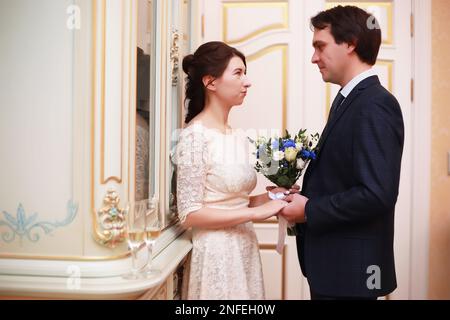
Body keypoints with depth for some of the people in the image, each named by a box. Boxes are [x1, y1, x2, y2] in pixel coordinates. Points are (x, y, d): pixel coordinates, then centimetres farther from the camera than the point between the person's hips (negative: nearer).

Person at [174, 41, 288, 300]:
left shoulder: (236, 138, 7)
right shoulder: (195, 135, -15)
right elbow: (190, 214, -18)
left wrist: (271, 197, 0)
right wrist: (257, 212, -18)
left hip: (245, 249, 7)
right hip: (217, 254, -7)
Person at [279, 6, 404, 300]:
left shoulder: (375, 105, -19)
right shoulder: (350, 99, 10)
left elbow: (377, 194, -26)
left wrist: (309, 210, -17)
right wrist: (305, 197, -1)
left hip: (351, 268, -9)